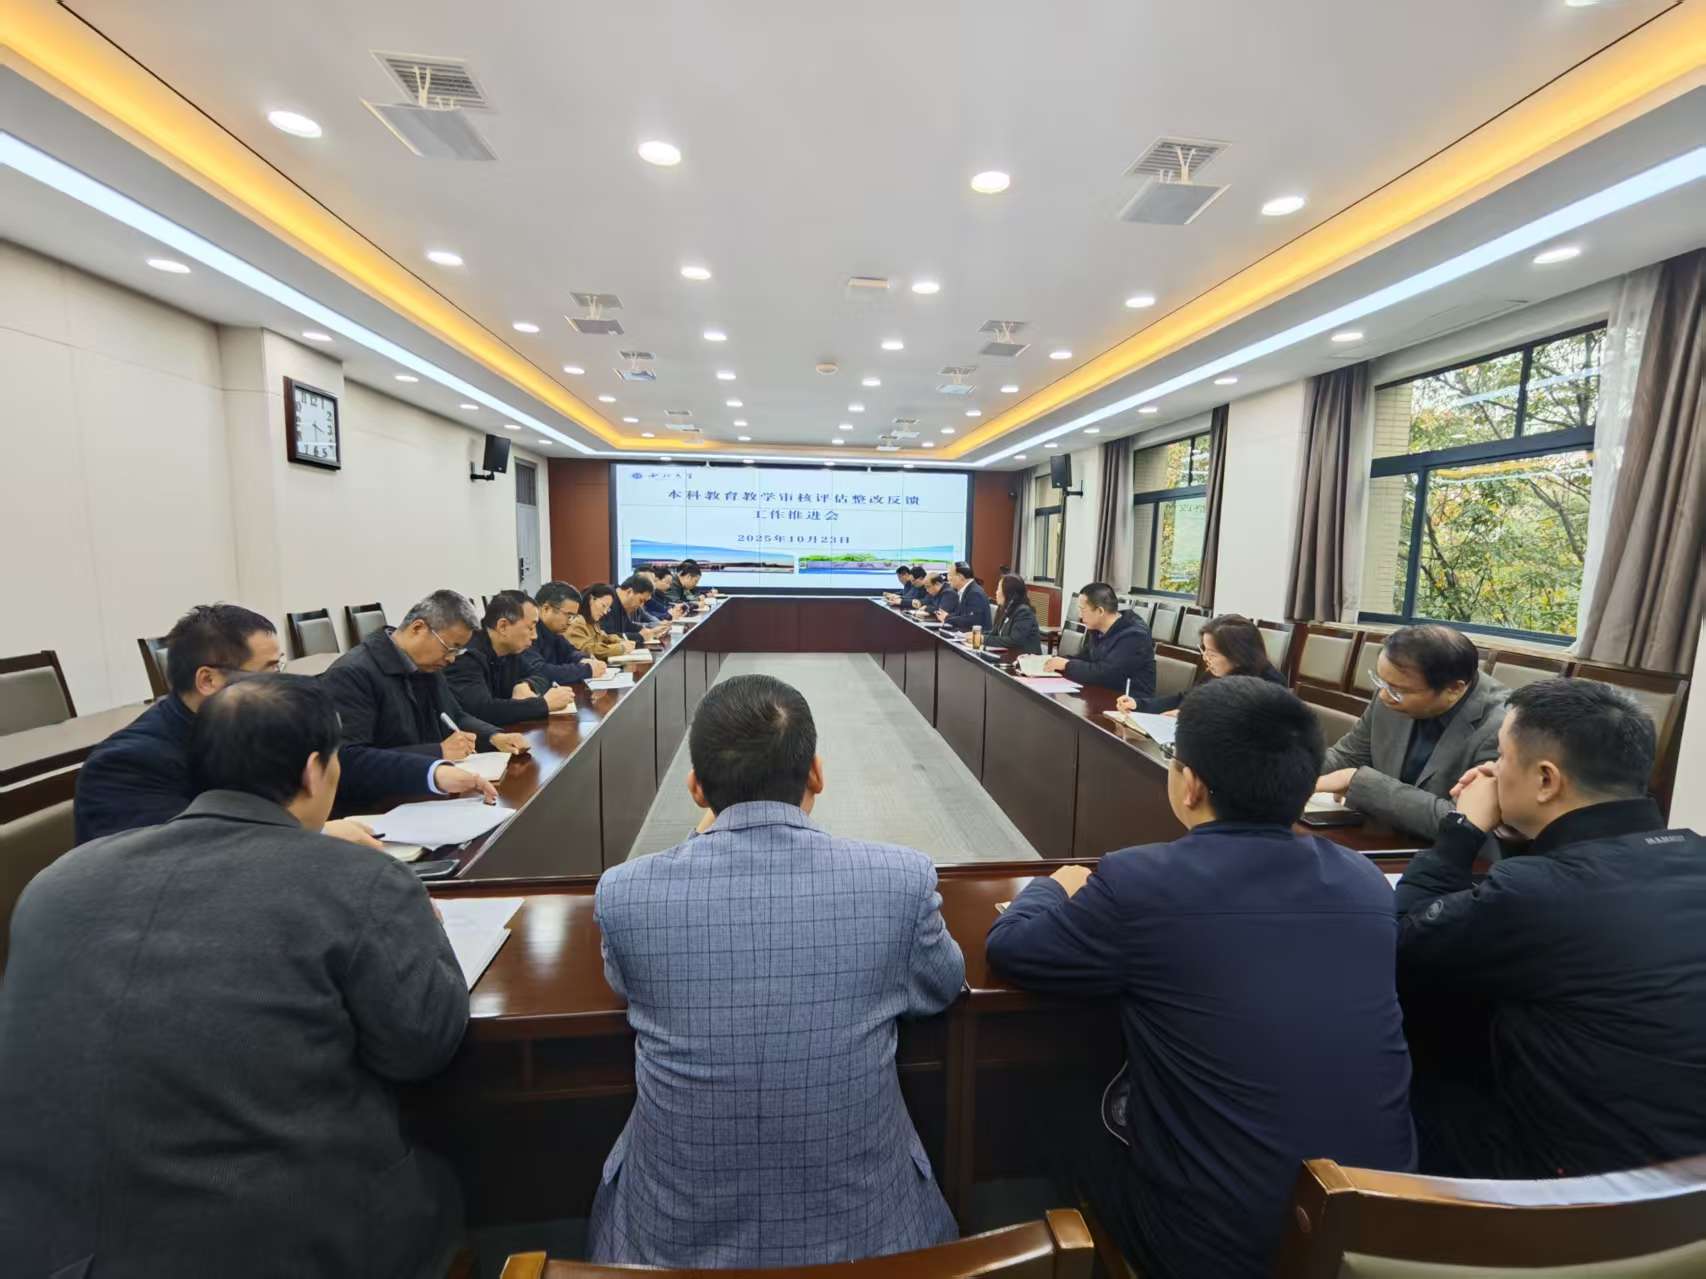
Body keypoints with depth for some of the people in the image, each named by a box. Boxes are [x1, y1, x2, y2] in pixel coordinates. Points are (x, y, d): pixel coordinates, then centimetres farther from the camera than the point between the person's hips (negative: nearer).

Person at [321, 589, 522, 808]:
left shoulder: (427, 666, 8)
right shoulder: (352, 674, -17)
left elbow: (455, 718, 20)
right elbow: (348, 761, -27)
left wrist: (495, 737, 0)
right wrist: (439, 752, -32)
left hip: (427, 799, 7)